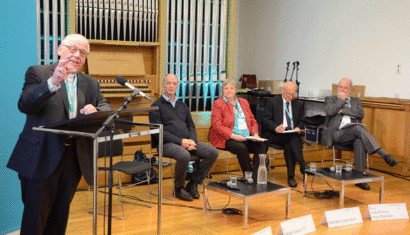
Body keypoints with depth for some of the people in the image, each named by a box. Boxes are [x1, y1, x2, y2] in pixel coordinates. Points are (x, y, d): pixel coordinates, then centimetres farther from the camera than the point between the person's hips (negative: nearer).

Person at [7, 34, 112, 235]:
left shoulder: (91, 84, 14)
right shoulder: (38, 73, 0)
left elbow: (107, 109, 3)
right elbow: (24, 105, -15)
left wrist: (95, 111, -20)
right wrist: (53, 83, -30)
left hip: (74, 158, 5)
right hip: (41, 157, -4)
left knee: (60, 216, 14)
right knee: (35, 217, 0)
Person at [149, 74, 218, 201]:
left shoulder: (182, 105, 22)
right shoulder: (157, 106, 2)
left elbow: (191, 126, 18)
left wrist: (192, 141, -5)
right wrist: (180, 141, -16)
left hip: (187, 142, 6)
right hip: (167, 144, -6)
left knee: (213, 152, -12)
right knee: (184, 155, -37)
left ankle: (193, 184, 0)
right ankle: (179, 188, -10)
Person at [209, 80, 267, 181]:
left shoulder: (244, 102, 20)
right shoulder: (218, 104, 1)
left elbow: (252, 121, 21)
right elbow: (216, 125, -10)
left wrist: (255, 133, -1)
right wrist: (233, 135, -22)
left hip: (247, 138, 5)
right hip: (226, 139, -5)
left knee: (260, 146, -21)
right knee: (242, 148, -33)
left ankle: (255, 177, -22)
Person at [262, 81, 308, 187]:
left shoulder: (298, 104, 19)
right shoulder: (272, 102, 6)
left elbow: (301, 121, 17)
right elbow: (265, 120, -2)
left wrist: (298, 128, -9)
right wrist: (276, 127, -22)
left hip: (292, 135, 3)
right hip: (275, 135, -3)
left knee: (289, 145, -31)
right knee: (293, 138, -33)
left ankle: (291, 177, -25)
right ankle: (303, 165, -35)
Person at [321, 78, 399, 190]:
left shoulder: (356, 101, 27)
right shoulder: (330, 99, 19)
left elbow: (361, 114, 5)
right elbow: (329, 112, -5)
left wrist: (343, 110, 0)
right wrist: (341, 100, 3)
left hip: (354, 132, 3)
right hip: (337, 133, -3)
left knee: (359, 142, -34)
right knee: (358, 129, -34)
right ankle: (385, 155, -39)